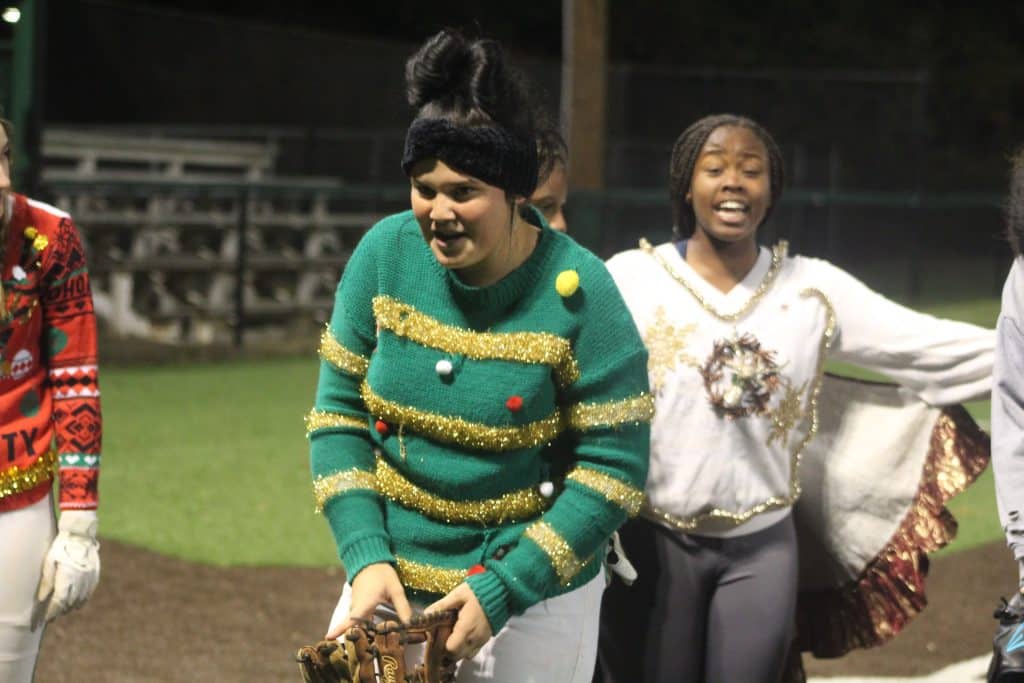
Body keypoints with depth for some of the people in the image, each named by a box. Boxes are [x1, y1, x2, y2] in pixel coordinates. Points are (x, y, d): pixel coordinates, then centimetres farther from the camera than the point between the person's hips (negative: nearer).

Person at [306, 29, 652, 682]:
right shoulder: (385, 254, -7)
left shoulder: (577, 292, -16)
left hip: (534, 603, -3)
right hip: (389, 580, 3)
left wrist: (503, 590, -20)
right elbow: (338, 411, 1)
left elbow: (615, 467, -14)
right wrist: (366, 556, -11)